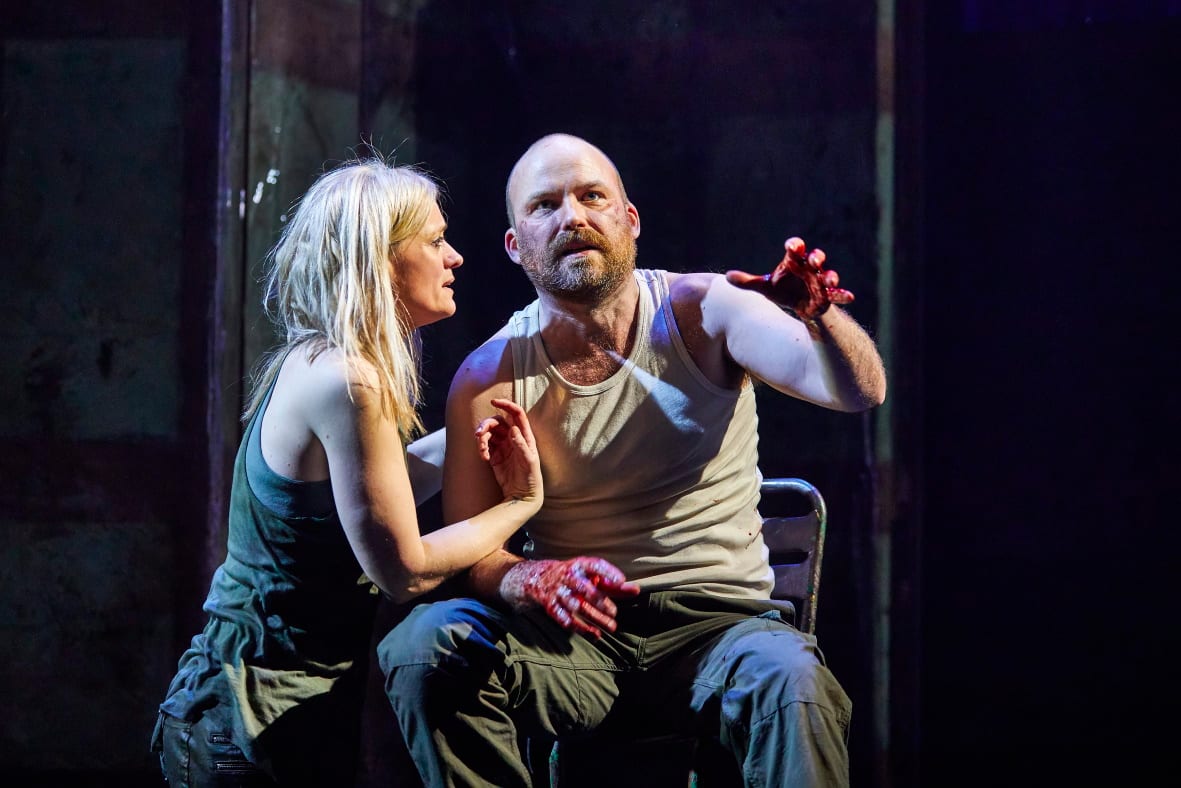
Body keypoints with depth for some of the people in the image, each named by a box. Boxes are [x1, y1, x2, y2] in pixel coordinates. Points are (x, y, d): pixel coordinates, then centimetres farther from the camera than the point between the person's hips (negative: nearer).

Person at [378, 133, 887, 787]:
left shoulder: (703, 312, -2)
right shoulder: (489, 377, 1)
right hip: (569, 635, 2)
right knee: (423, 645, -27)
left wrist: (822, 315, -38)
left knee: (790, 684, -37)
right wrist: (537, 580, -26)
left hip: (718, 623, -2)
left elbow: (860, 390, -14)